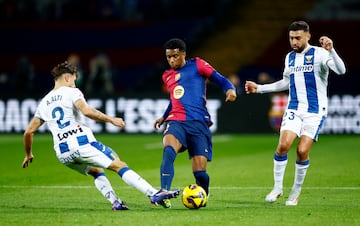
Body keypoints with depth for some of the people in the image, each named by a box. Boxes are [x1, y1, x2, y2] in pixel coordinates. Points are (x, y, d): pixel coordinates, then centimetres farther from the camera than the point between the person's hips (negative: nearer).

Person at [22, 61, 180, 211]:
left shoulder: (44, 103, 21)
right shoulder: (71, 92, 4)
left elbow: (28, 132, 20)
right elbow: (86, 111, -16)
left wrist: (28, 155, 33)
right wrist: (111, 119, -10)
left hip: (62, 154, 6)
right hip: (82, 143, -6)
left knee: (96, 171, 29)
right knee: (119, 165, -6)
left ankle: (115, 202, 9)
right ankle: (154, 194, -19)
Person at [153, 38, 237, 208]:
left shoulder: (197, 65, 8)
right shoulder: (167, 76, 23)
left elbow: (220, 80, 3)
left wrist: (230, 89, -17)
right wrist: (164, 117, 33)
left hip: (198, 123, -3)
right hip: (176, 121, 3)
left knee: (200, 172, -8)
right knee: (169, 150, -32)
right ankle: (164, 193, -44)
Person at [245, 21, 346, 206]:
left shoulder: (319, 54, -7)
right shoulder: (290, 57, 12)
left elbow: (341, 70, -22)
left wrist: (331, 51, -37)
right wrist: (259, 88, 24)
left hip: (315, 111, -4)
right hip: (294, 110, 4)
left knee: (302, 151, -12)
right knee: (283, 145, -16)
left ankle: (296, 191, 9)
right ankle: (277, 188, -1)